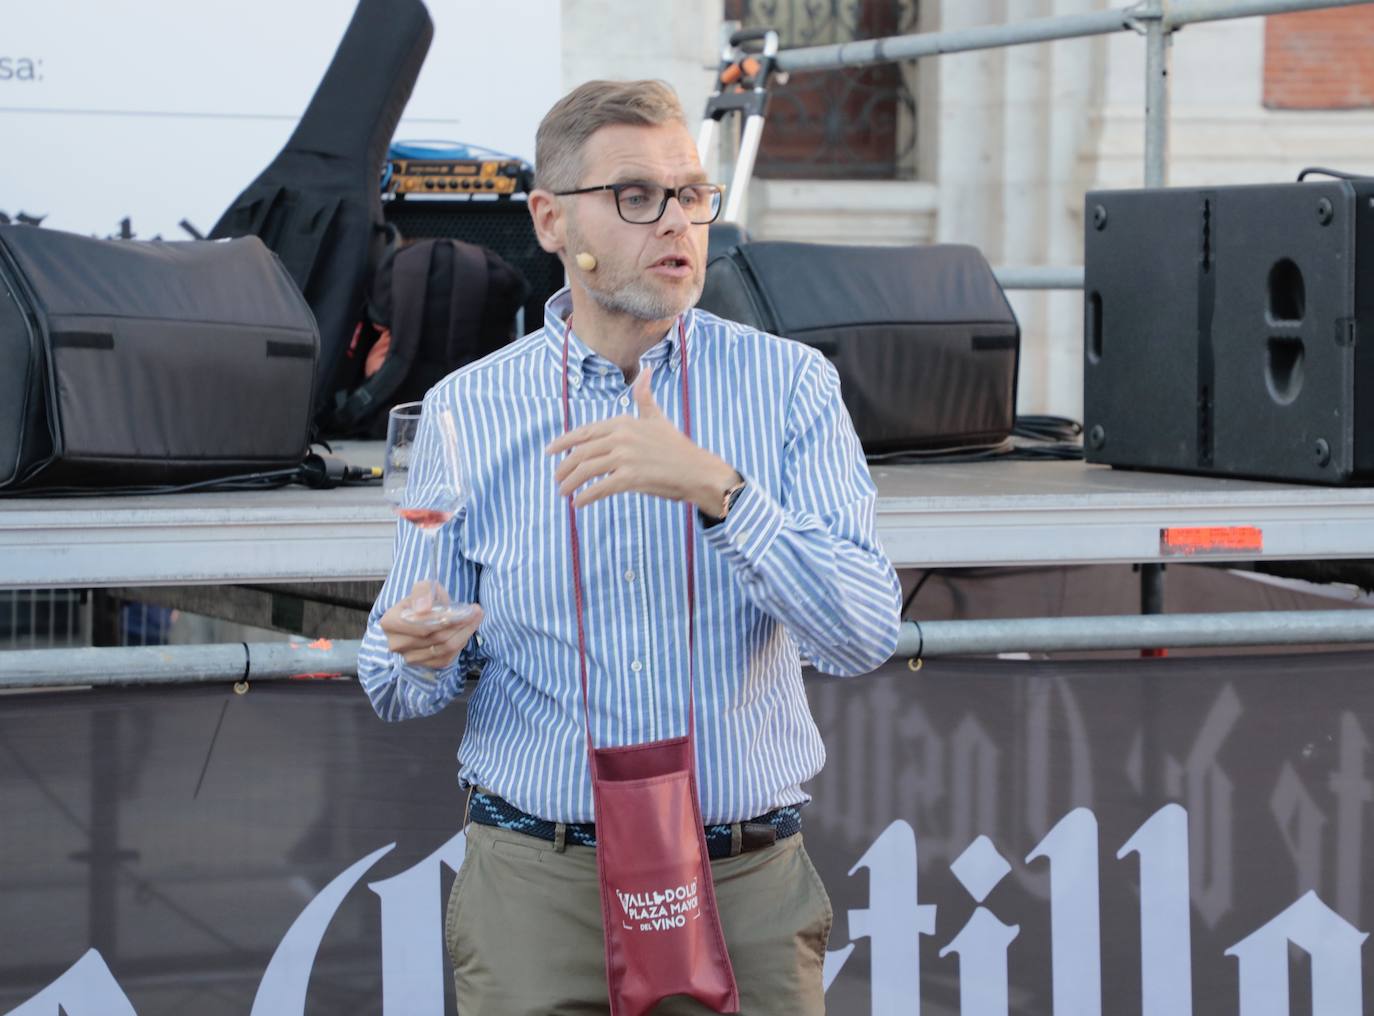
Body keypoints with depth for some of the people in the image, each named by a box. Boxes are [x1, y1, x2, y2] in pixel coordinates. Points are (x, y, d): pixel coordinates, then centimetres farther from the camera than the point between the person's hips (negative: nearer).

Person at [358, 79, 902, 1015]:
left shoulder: (791, 385, -1)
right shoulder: (468, 409, 2)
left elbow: (866, 632, -13)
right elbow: (399, 691, 6)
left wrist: (716, 489, -25)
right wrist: (422, 657, -18)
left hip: (747, 893, 0)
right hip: (537, 891, 0)